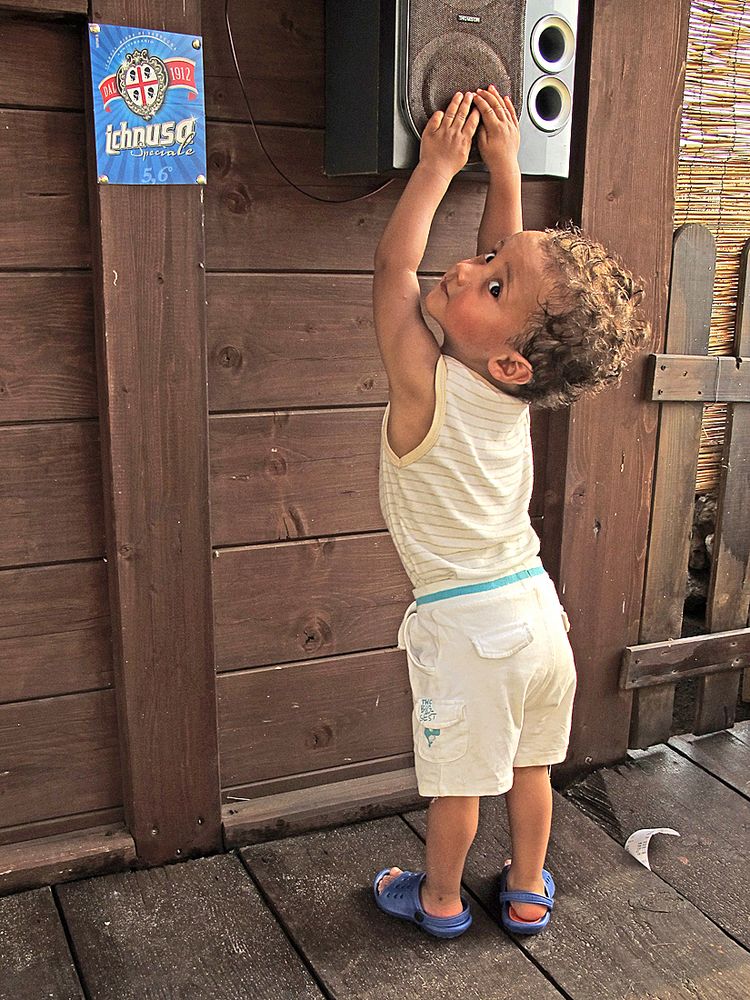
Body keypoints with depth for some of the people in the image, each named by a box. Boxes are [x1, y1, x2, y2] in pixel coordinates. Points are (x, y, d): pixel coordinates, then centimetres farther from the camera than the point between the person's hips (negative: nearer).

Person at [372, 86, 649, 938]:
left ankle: (440, 898, 37)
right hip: (536, 606, 6)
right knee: (529, 764, 21)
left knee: (458, 778, 14)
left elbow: (393, 265, -12)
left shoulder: (426, 384, -23)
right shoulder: (515, 384, -7)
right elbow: (507, 252, 6)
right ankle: (527, 893, 40)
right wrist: (503, 166, 4)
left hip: (465, 624, -6)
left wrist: (437, 168, -7)